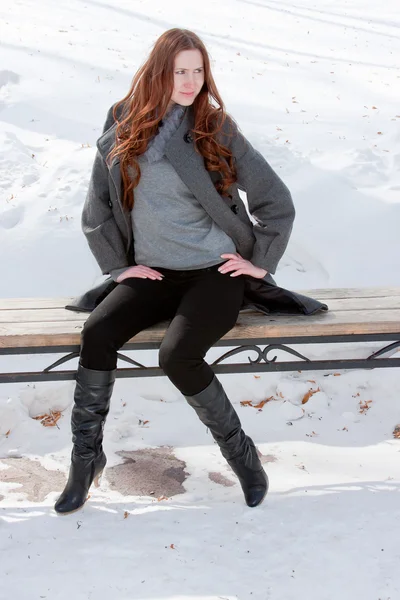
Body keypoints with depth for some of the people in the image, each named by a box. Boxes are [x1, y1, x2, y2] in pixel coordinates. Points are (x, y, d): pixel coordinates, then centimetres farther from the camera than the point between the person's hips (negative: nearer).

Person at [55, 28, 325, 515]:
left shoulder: (216, 129, -3)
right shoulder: (120, 135, 3)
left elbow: (275, 198, 3)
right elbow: (96, 213, 12)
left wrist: (261, 260, 1)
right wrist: (119, 265, 3)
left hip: (216, 272, -3)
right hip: (153, 274, 3)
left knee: (177, 354, -28)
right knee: (96, 333, -22)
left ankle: (239, 451, -5)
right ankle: (87, 454, -5)